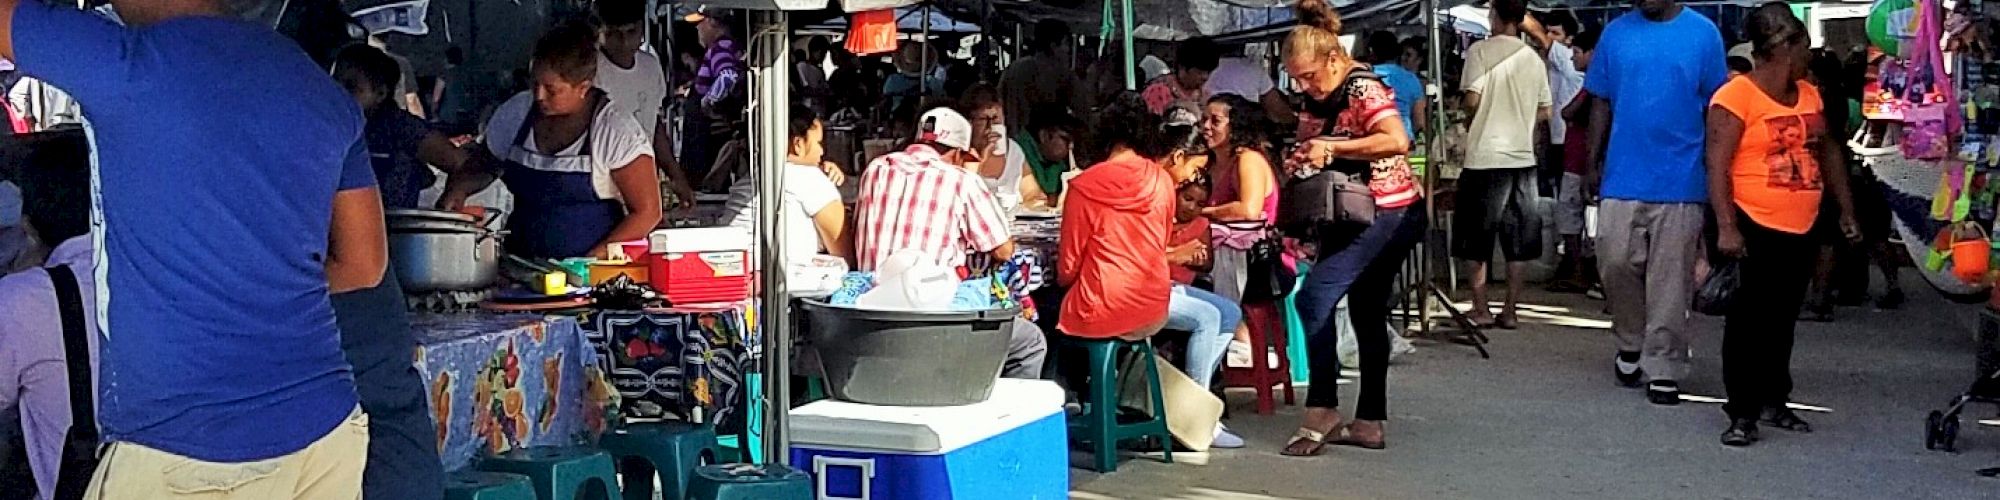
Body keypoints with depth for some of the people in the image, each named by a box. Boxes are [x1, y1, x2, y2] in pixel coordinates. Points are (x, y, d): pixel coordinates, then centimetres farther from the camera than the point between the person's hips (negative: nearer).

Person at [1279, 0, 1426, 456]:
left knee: (1315, 296, -18)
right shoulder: (1317, 98, 8)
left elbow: (1397, 141, -33)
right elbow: (1314, 141, 24)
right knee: (1367, 315, 12)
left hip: (1387, 214, -10)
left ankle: (1322, 410, -13)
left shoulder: (1363, 88, -18)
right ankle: (1369, 423, 18)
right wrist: (1303, 159, 0)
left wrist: (1330, 147, -29)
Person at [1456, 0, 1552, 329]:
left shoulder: (1480, 50, -6)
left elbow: (1472, 100, -12)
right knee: (1518, 239, 8)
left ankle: (1480, 309, 6)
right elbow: (1544, 112, 11)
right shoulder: (1534, 58, 7)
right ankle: (1510, 310, 9)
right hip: (1522, 156, 4)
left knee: (1478, 237, 6)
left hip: (1485, 156, -4)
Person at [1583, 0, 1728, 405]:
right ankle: (1631, 343, 24)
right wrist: (1593, 164, 7)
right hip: (1623, 176, 2)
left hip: (1681, 181, -2)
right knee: (1615, 263, 0)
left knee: (1670, 281, 2)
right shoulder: (1616, 33, 7)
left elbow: (1716, 107, 4)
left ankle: (1663, 370, 10)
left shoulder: (1703, 33, 1)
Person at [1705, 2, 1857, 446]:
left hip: (1800, 230, 7)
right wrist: (1726, 227, -23)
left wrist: (1846, 209, 19)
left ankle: (1775, 403, 27)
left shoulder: (1808, 94, 11)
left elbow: (1829, 151, 22)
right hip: (1754, 228, -7)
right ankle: (1743, 414, 3)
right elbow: (1717, 164, -16)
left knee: (1782, 322, 15)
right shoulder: (1737, 96, -12)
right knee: (1748, 324, -2)